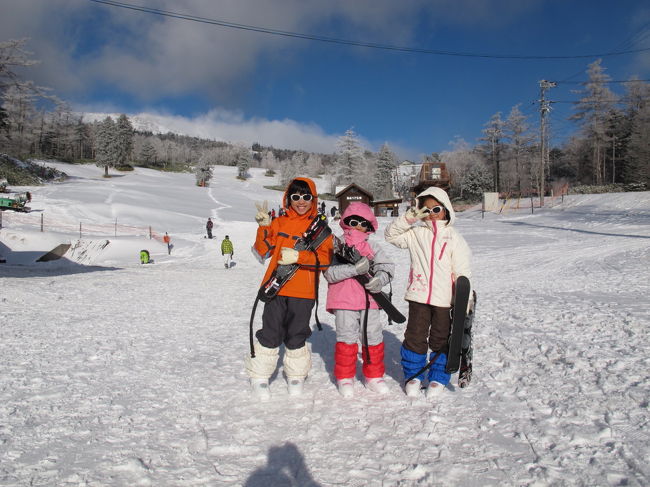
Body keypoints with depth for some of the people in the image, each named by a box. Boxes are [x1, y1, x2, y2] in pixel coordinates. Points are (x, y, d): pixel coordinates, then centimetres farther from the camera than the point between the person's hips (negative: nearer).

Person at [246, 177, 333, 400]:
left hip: (303, 292, -1)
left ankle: (296, 376, 29)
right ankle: (259, 377, 18)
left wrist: (298, 256, -18)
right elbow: (263, 251, 3)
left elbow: (325, 259, -5)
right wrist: (264, 227, -11)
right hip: (276, 288, 1)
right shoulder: (279, 223, 8)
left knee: (296, 336, 10)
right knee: (270, 333, 2)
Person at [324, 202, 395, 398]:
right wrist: (355, 269, -23)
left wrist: (379, 279, -18)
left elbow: (387, 267, 4)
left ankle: (373, 376, 25)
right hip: (344, 301, -3)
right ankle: (345, 378, 17)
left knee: (373, 338, 7)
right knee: (347, 339, 1)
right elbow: (330, 273, -12)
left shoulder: (373, 248, 12)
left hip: (369, 301, 3)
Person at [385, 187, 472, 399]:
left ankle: (438, 377, 26)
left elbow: (463, 271, -1)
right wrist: (409, 217, -8)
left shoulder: (454, 238, 1)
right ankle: (413, 375, 24)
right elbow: (391, 234, 2)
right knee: (415, 336, 7)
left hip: (444, 298, -1)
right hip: (418, 295, 1)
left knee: (441, 339, 10)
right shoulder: (415, 233, 5)